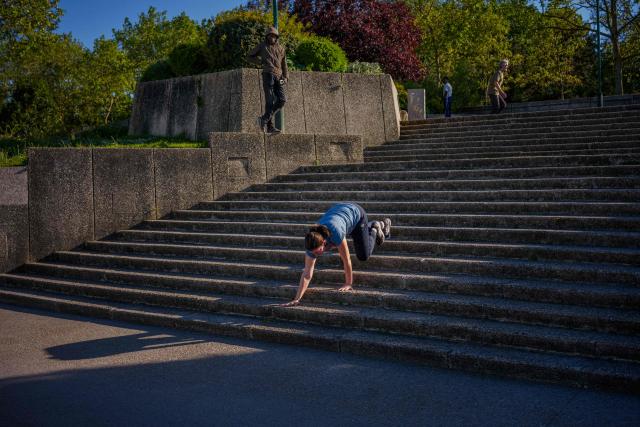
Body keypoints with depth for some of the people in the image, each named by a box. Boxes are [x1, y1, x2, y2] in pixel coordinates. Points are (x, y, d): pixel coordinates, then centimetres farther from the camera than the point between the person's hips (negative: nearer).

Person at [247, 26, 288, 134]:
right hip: (268, 75, -4)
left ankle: (264, 119, 6)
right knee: (270, 101, -12)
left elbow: (284, 64, 21)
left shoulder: (280, 48, 20)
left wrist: (286, 77, 6)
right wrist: (260, 62, 1)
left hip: (278, 76, 5)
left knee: (282, 100, -7)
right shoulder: (262, 46, 10)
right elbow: (249, 57, 16)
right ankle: (270, 127, -9)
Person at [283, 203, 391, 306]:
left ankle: (375, 230, 27)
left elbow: (346, 260, -37)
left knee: (363, 256, 2)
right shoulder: (312, 244, -33)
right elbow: (307, 273, -31)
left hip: (355, 213, -4)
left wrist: (348, 284, -27)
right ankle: (381, 225, 58)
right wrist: (297, 299, -37)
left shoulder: (335, 233, -48)